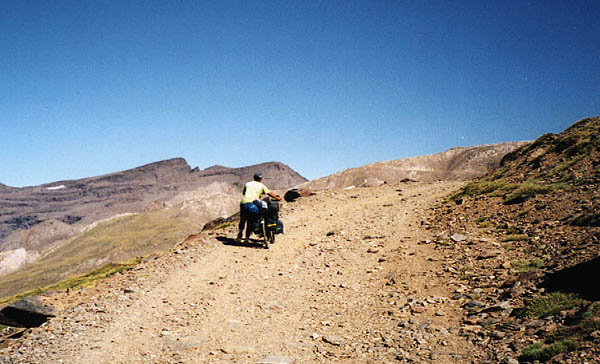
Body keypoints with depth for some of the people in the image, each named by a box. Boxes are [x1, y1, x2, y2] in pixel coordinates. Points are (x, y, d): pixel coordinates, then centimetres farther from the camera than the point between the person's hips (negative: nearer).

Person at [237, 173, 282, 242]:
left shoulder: (247, 184, 23)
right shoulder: (261, 185, 17)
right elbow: (270, 193, 18)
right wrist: (277, 197, 32)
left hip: (244, 202, 2)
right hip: (253, 203, -2)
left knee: (242, 221, 15)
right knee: (250, 222, 7)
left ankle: (239, 236, 2)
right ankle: (247, 238, 2)